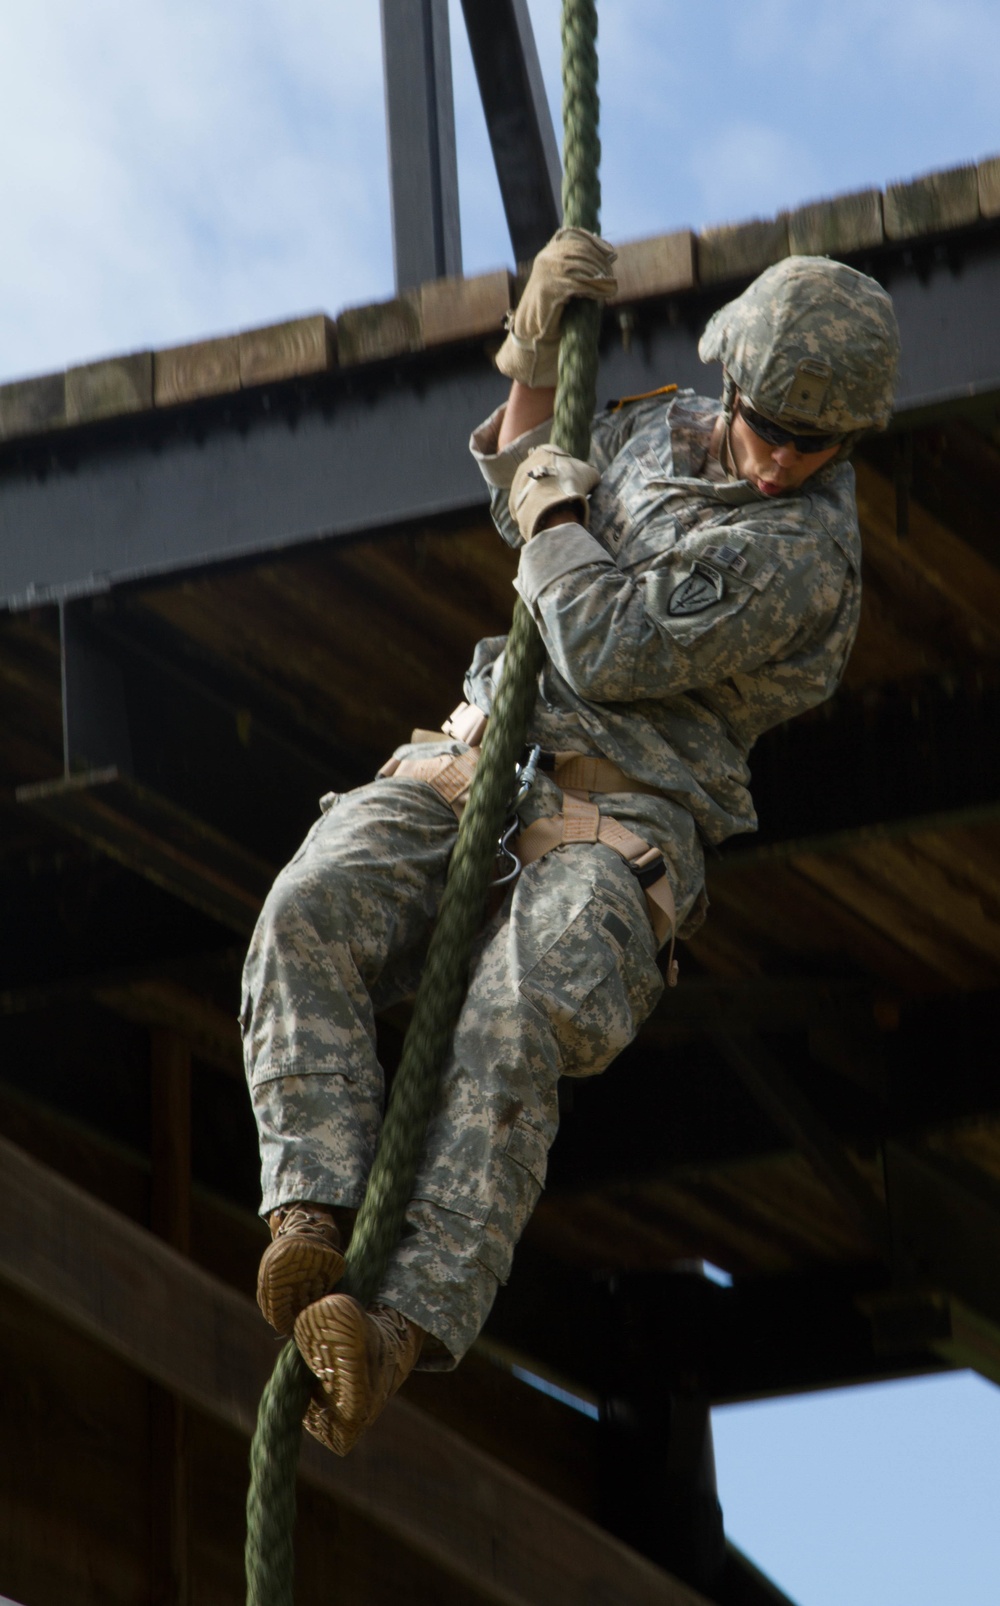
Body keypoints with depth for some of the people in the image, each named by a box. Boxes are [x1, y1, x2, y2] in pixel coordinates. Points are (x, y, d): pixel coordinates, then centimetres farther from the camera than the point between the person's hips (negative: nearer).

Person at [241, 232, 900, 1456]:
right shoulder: (667, 431, 17)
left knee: (519, 1029, -35)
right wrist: (543, 334, 19)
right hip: (465, 767, 6)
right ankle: (314, 1229, -36)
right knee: (310, 919, -25)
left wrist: (556, 514, 3)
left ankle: (409, 1327, -42)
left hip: (617, 820, -6)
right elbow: (522, 494, 33)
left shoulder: (806, 553, -9)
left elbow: (612, 649, -15)